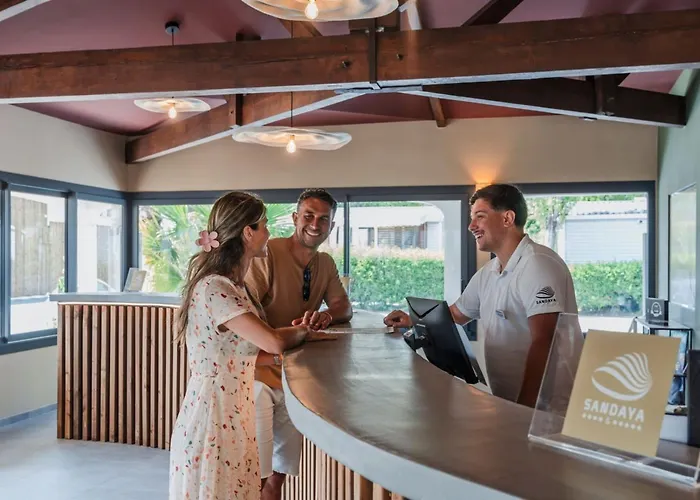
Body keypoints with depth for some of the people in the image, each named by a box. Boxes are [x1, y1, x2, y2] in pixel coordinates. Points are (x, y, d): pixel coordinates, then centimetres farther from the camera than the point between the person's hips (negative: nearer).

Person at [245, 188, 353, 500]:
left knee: (279, 473, 16)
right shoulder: (268, 253, -17)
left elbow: (345, 309, 4)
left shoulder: (326, 264, 7)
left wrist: (325, 316, -19)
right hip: (258, 373, -7)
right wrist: (268, 352, -35)